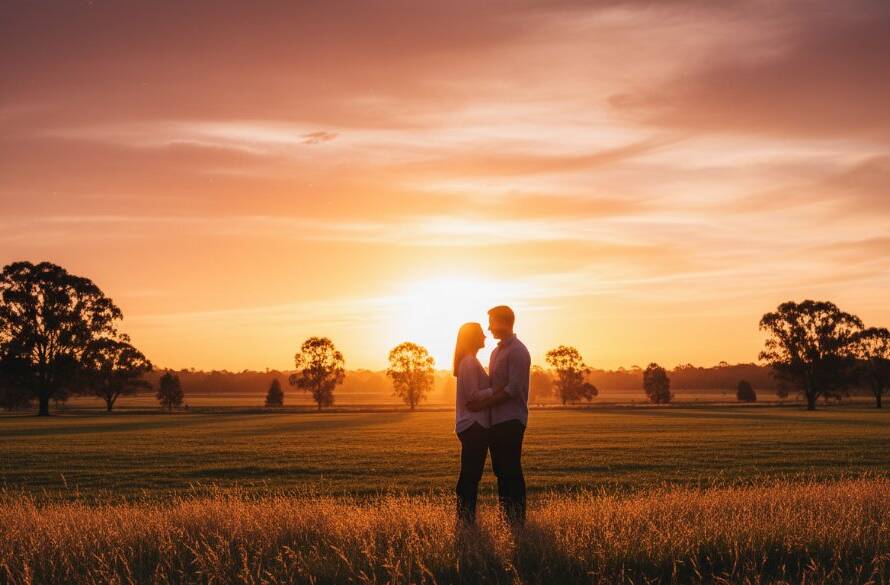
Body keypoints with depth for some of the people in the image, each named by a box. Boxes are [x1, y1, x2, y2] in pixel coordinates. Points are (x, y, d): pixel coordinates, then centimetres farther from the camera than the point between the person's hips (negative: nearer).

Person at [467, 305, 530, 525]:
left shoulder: (517, 351, -10)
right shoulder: (497, 351, 19)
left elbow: (513, 389, -17)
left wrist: (484, 404, -15)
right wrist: (481, 402, 5)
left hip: (511, 421, -9)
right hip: (496, 421, 9)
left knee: (511, 471, -6)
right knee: (500, 471, 10)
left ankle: (517, 521, -1)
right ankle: (506, 519, 16)